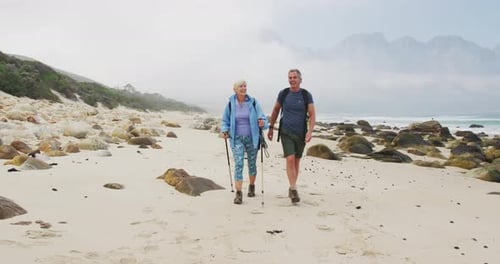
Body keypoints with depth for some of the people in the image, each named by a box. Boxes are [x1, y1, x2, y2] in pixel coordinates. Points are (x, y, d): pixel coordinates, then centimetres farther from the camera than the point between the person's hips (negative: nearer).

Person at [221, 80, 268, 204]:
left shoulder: (253, 102, -5)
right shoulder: (230, 104, -3)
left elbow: (262, 117, -6)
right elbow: (225, 121, 10)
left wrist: (262, 123, -28)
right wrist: (224, 131, -7)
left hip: (251, 138, 1)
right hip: (237, 138, -1)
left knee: (252, 164, 14)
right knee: (238, 164, -12)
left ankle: (251, 186, 38)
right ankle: (238, 193, -11)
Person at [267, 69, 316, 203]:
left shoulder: (306, 95, -5)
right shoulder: (283, 93, -2)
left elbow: (312, 115, -9)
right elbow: (275, 110, 12)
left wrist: (310, 131, -24)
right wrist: (271, 127, 14)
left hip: (301, 133, 1)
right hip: (286, 133, -1)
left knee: (296, 161, 12)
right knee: (290, 159, -16)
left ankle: (292, 187, 28)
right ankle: (294, 190, -15)